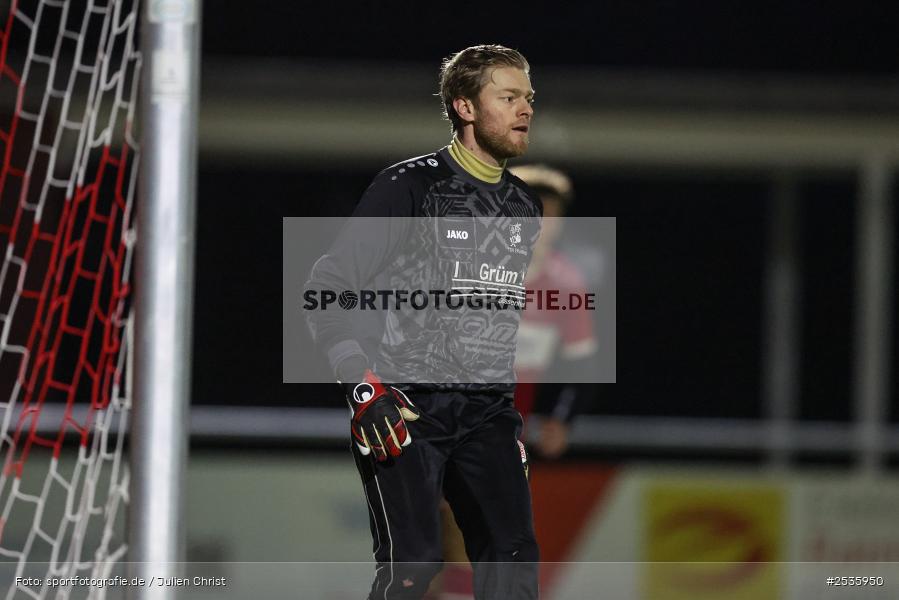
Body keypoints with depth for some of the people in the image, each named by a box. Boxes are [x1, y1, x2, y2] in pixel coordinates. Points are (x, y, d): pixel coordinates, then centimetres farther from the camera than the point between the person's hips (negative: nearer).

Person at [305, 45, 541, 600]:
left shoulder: (525, 206, 14)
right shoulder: (409, 187, -7)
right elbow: (328, 289, -9)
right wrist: (363, 387, -18)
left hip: (488, 412, 6)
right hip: (404, 408, -6)